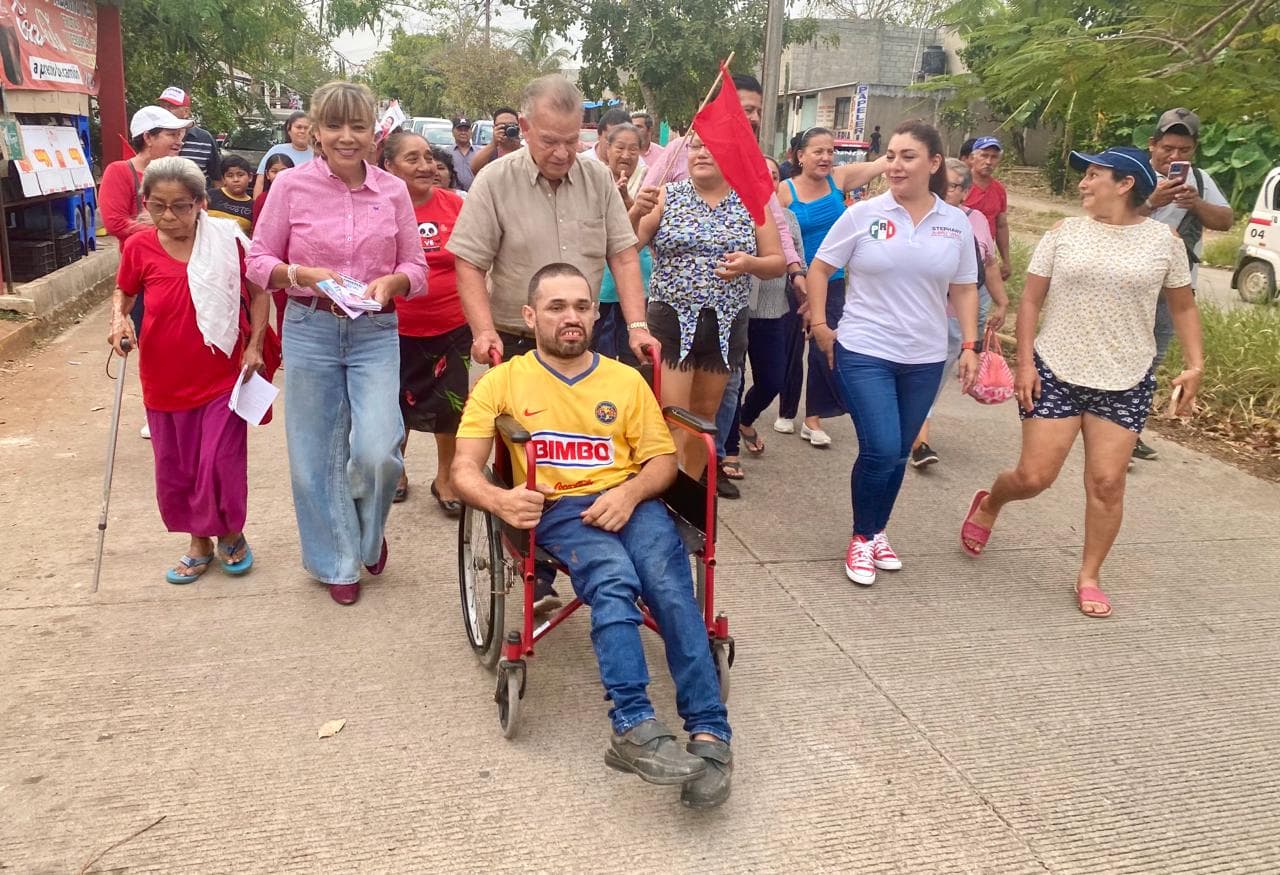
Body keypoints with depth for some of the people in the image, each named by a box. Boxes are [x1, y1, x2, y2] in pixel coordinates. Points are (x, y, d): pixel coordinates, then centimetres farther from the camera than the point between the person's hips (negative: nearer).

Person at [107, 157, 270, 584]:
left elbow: (258, 292, 1)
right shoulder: (139, 247, -5)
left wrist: (255, 346, -6)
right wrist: (119, 319, -8)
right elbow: (123, 292, 13)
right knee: (174, 469, 12)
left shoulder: (226, 241, -10)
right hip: (165, 381, 3)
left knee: (222, 464, -1)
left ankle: (231, 534, 27)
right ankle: (199, 542, 33)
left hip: (222, 377, -3)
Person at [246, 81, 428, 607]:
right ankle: (337, 561, 29)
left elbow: (416, 268, 6)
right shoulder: (291, 185, -3)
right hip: (310, 330, 0)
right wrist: (305, 274, -17)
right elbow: (258, 262, 1)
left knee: (377, 452, -11)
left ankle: (369, 536, 24)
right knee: (316, 455, 7)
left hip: (376, 332, 0)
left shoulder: (393, 190, 1)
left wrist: (391, 281, -16)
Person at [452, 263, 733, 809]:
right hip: (557, 510, -2)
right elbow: (464, 470, 4)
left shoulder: (626, 380, 19)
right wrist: (500, 499, -20)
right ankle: (635, 727, -41)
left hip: (629, 503, 2)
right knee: (614, 581, -34)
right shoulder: (503, 383, 12)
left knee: (670, 588, -28)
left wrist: (630, 492, -9)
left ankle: (709, 734, -30)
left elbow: (662, 460, 14)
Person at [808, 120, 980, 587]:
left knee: (898, 455, 12)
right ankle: (861, 539, 12)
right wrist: (819, 324, -4)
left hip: (925, 359, 3)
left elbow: (964, 289, 10)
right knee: (880, 451, -12)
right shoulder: (862, 214, -5)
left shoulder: (956, 223, 3)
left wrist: (970, 345, 3)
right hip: (864, 353, -3)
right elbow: (819, 268, 2)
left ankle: (877, 533, 33)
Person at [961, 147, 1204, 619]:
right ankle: (988, 504, 32)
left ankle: (1089, 576, 18)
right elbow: (1030, 301, 1)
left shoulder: (1163, 239, 1)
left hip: (1126, 382, 1)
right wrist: (1024, 362, -7)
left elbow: (1183, 307, 11)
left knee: (1107, 481, 0)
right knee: (1033, 476, -2)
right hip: (1055, 373, -1)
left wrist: (1195, 365, 1)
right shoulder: (1064, 233, 0)